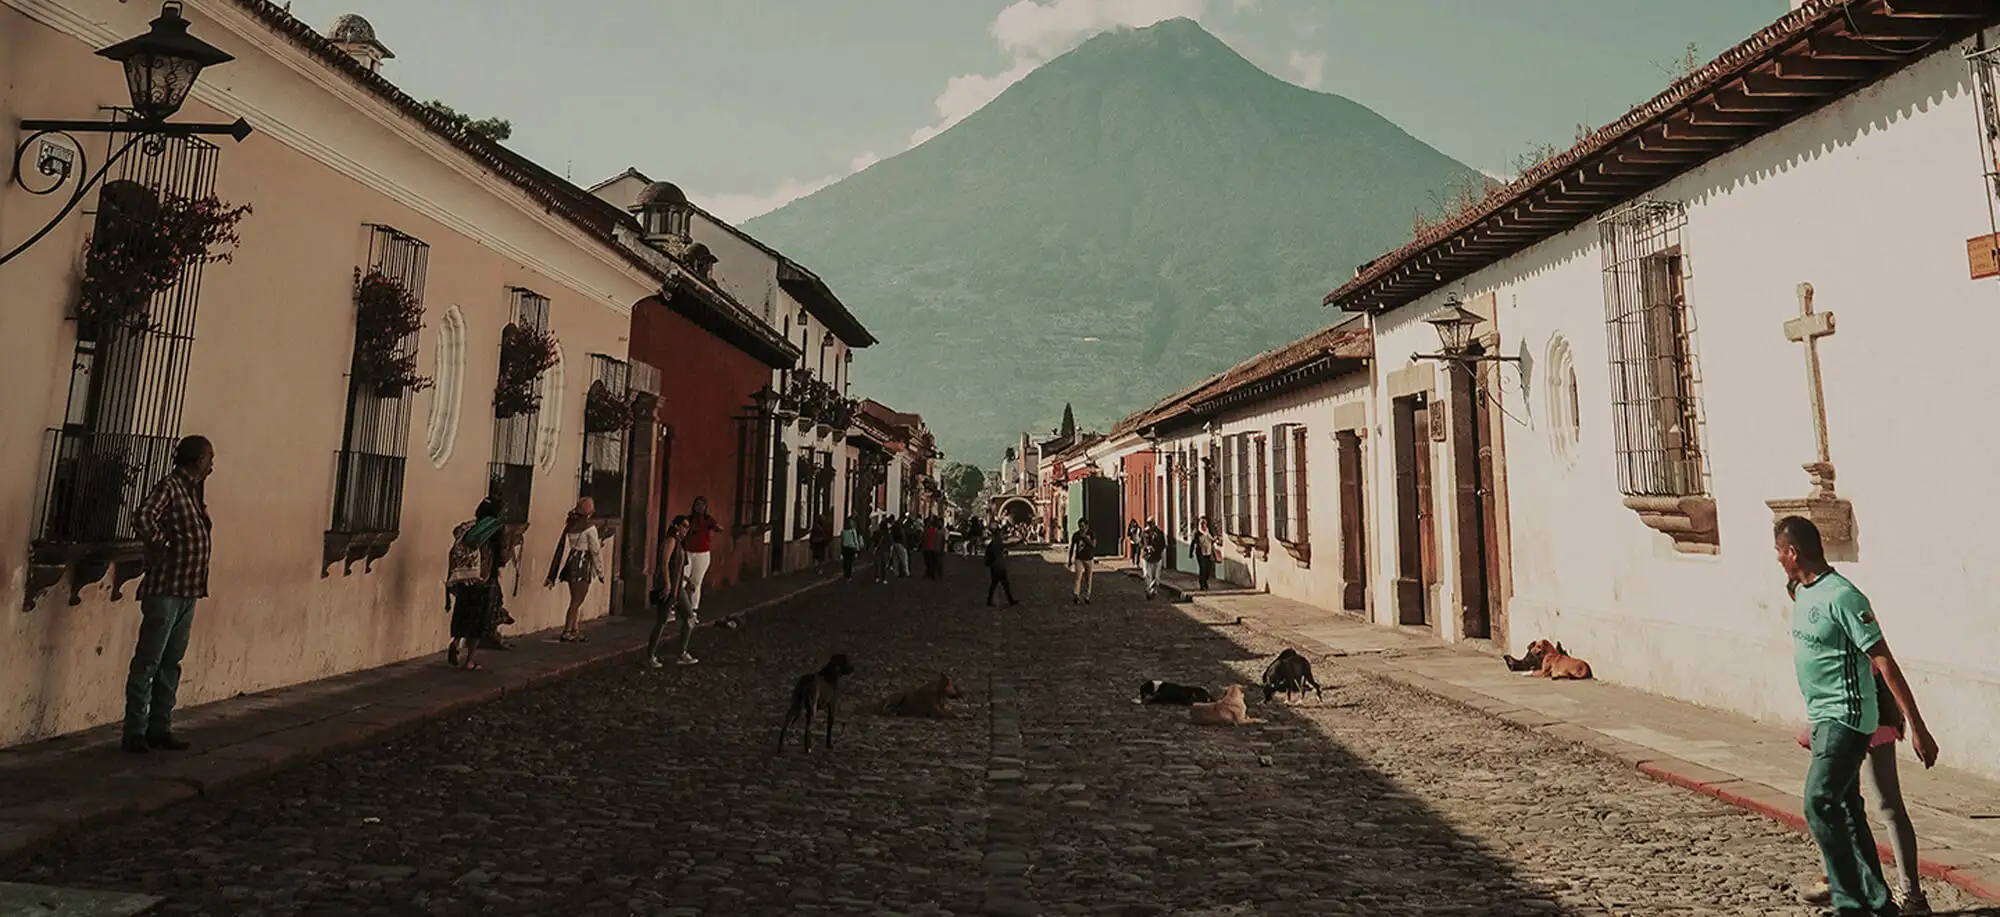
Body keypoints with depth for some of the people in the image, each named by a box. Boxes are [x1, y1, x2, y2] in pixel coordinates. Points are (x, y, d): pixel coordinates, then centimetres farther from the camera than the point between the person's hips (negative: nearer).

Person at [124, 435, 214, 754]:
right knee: (148, 663, -2)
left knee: (171, 663, 13)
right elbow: (142, 518, -29)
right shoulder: (169, 487, -11)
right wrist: (162, 546, -18)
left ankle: (160, 728, 20)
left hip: (188, 591, 9)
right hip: (165, 590, -9)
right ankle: (135, 732, 5)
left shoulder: (193, 490, 15)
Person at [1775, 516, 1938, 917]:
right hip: (1824, 718, 10)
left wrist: (1917, 728, -21)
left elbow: (1885, 663, -21)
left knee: (1819, 804, -13)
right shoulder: (1802, 594, 10)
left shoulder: (1841, 596, -19)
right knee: (1846, 810, 15)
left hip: (1847, 718, -10)